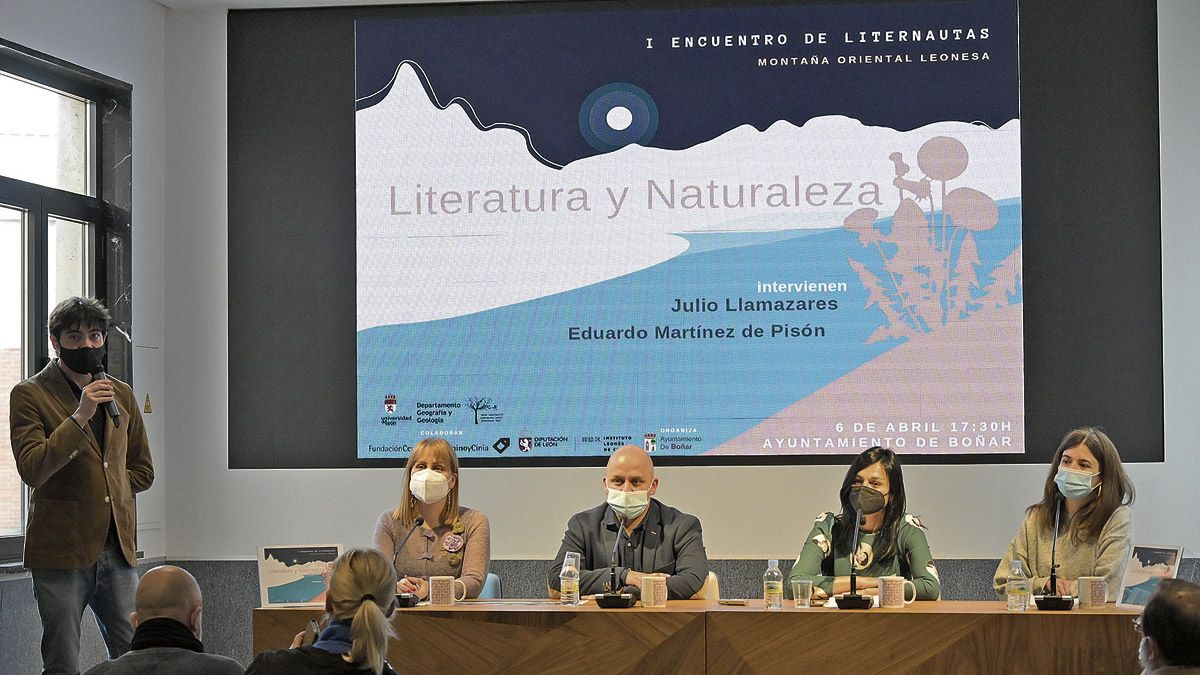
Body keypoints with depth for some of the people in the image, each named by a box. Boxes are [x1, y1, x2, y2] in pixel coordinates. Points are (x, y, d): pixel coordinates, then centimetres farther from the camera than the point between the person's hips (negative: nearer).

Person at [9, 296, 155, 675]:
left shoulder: (120, 395, 15)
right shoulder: (29, 395, -2)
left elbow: (142, 471, 21)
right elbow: (32, 470, -15)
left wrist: (106, 488, 5)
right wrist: (80, 416, -20)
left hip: (118, 547, 5)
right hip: (61, 551, -5)